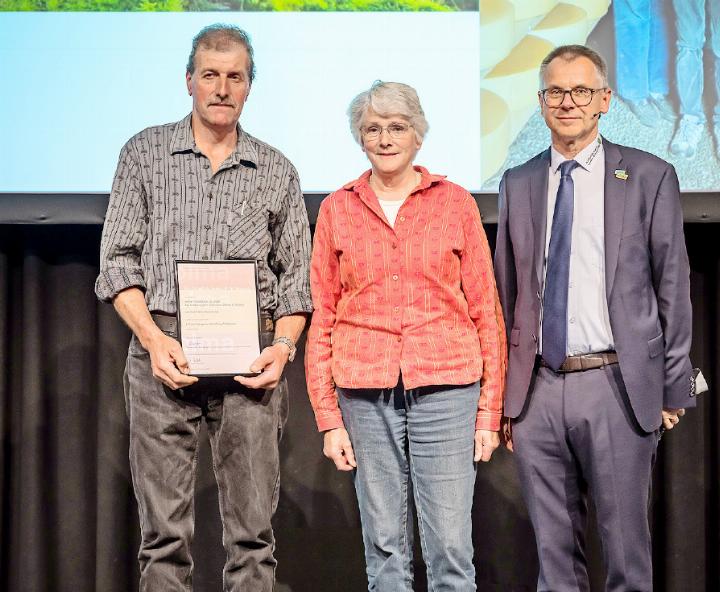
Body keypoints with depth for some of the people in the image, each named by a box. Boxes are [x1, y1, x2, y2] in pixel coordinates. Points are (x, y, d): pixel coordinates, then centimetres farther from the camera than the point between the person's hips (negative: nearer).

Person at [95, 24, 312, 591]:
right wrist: (154, 339, -9)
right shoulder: (144, 154, 9)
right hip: (164, 348, -1)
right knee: (165, 528, -1)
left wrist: (283, 346, -5)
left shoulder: (277, 171, 13)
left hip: (249, 359, 1)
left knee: (253, 527, 0)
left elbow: (297, 274, 12)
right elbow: (118, 260, 5)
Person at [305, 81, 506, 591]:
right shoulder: (337, 210, 8)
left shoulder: (455, 202, 5)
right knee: (384, 547, 6)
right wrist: (329, 418, 2)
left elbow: (485, 309, 5)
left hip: (445, 386, -1)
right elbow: (322, 318, 8)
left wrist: (491, 411, 0)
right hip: (366, 391, 1)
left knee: (451, 549, -3)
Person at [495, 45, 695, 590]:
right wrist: (501, 391, 10)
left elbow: (673, 288, 2)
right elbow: (505, 292, 13)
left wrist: (674, 388, 0)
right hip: (536, 390, 3)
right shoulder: (518, 184, 11)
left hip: (617, 387, -3)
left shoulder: (649, 177, 2)